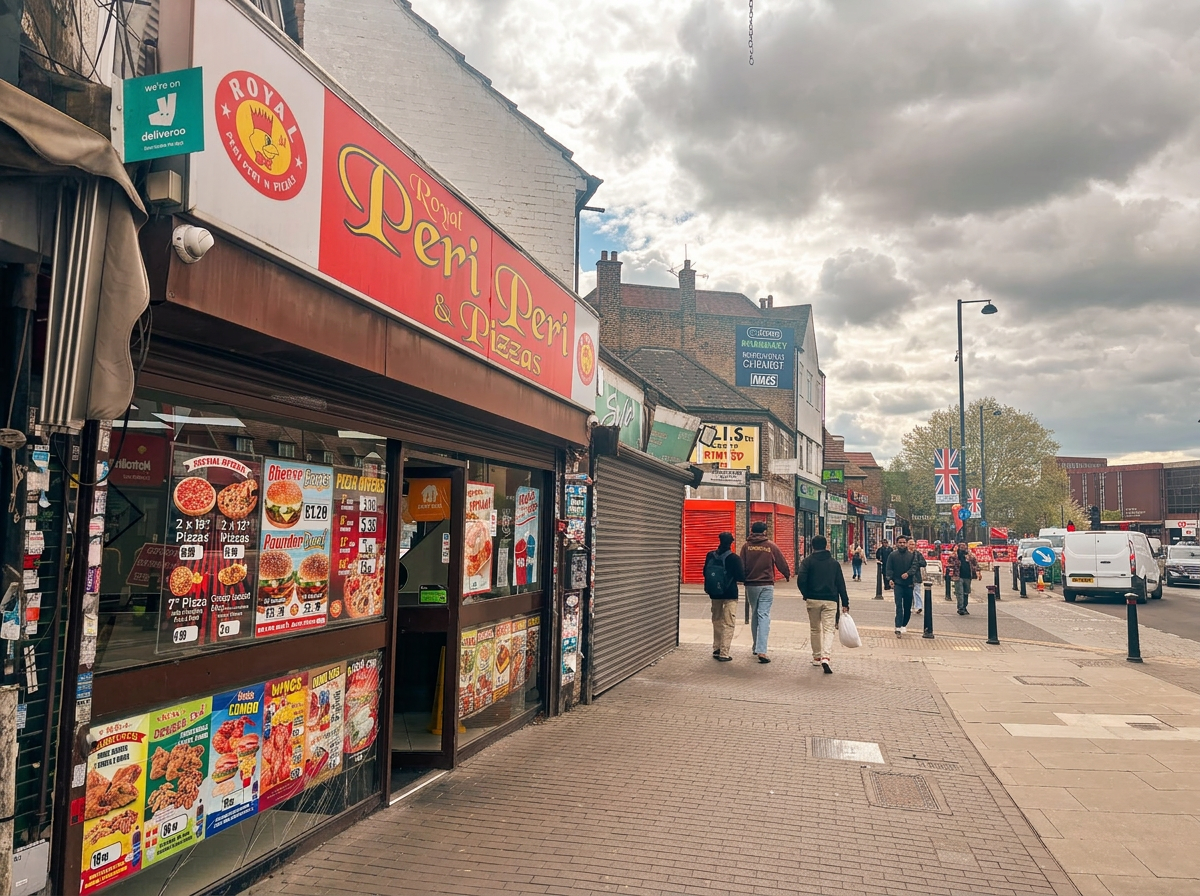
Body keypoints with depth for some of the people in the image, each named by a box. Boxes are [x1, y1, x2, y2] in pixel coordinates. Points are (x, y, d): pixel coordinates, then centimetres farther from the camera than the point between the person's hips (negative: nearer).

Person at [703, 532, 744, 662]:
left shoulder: (710, 556, -1)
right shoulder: (734, 558, -14)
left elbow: (705, 573, 7)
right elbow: (740, 577, -13)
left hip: (715, 594, 5)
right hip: (730, 595, -5)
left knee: (717, 621, 19)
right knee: (728, 624, 0)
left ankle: (716, 650, 25)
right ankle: (724, 654, -3)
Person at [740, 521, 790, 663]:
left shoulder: (746, 546, -1)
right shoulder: (771, 546, -2)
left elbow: (742, 566, -2)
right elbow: (781, 563, 7)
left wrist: (743, 579, 12)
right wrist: (787, 575, 26)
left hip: (751, 585, 2)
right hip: (767, 585, -2)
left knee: (754, 615, 16)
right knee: (764, 616, -5)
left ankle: (756, 647, 25)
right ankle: (761, 650, -15)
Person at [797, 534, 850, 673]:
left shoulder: (807, 561, -1)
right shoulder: (834, 563, 7)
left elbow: (801, 580, -14)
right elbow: (841, 584, 6)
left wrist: (806, 594, 3)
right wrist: (845, 603, 9)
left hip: (812, 600, 0)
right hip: (830, 600, 0)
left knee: (815, 629, 15)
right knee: (829, 629, -2)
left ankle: (816, 657, 23)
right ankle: (825, 657, -21)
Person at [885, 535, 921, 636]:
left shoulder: (912, 555, 5)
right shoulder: (892, 555, 2)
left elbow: (915, 566, -6)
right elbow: (889, 569, 1)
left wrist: (908, 573, -24)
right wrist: (890, 579, -14)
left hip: (909, 584, 2)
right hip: (897, 583, -2)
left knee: (908, 607, 9)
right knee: (899, 606, -12)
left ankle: (904, 624, 27)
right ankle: (898, 628, -16)